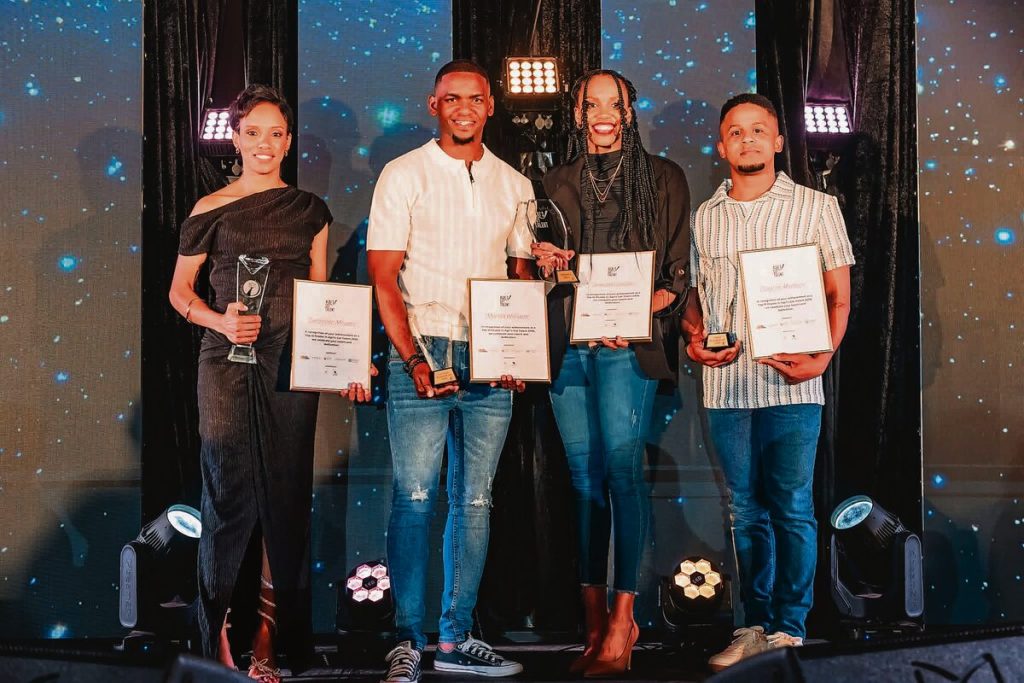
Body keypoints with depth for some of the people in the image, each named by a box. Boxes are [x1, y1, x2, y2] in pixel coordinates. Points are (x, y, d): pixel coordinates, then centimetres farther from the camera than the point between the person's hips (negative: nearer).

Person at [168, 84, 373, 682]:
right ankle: (220, 634, 11)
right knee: (231, 494, -2)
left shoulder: (310, 209, 10)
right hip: (228, 366, -2)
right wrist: (219, 321, -11)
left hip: (293, 364, 2)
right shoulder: (212, 210, 3)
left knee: (287, 497, 4)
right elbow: (179, 289, 7)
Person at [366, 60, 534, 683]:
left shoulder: (514, 185, 12)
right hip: (422, 354, -4)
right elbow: (383, 277, -4)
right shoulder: (404, 175, 1)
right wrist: (414, 360, -13)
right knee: (414, 498, -5)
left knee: (475, 502, 7)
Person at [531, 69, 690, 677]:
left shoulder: (662, 177, 8)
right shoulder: (558, 183, 18)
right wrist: (546, 262, 1)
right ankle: (595, 621, 8)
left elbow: (679, 268, 4)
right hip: (568, 340, 4)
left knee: (620, 465, -12)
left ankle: (623, 615, -5)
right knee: (584, 474, 3)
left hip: (628, 339, -3)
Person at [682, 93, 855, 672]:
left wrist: (821, 358, -12)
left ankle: (790, 630, 8)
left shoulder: (816, 207, 4)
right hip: (725, 385, 3)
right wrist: (694, 337, -2)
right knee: (747, 510, 9)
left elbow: (839, 296, 2)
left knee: (792, 509, -1)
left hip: (791, 386, -3)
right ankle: (757, 626, 18)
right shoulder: (705, 217, 13)